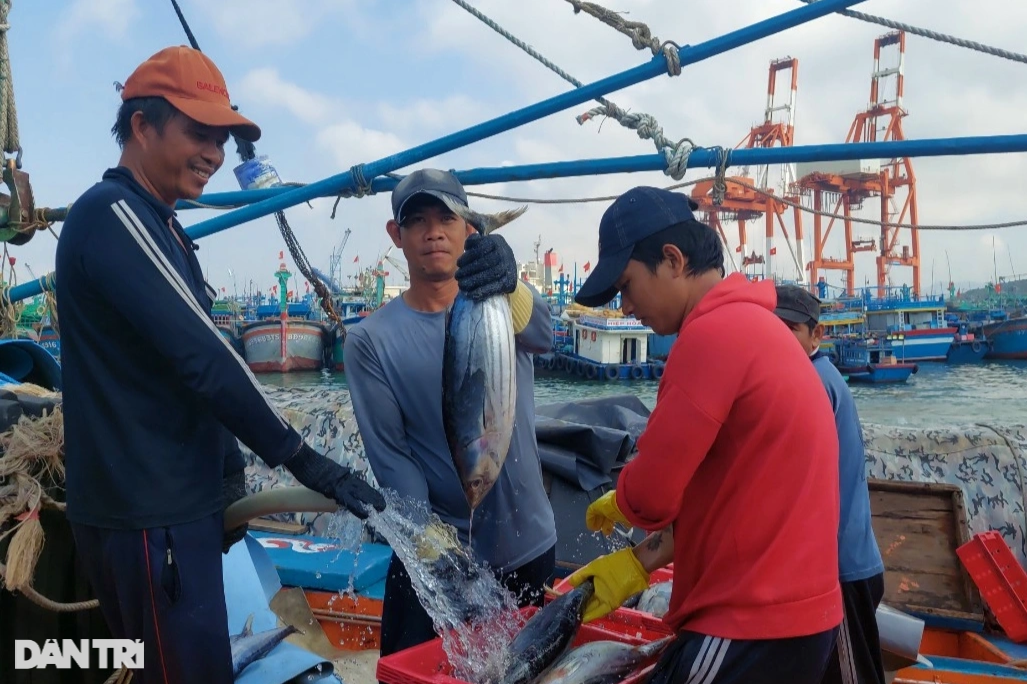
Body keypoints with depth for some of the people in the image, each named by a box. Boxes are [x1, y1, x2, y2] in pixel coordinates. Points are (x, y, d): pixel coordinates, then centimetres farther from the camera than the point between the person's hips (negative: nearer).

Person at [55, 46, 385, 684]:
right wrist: (302, 458, -21)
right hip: (147, 513, -10)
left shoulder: (152, 223, 15)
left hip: (175, 500, 10)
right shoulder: (113, 213, -16)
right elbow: (199, 355, -24)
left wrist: (226, 459, 16)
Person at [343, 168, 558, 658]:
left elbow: (542, 336, -27)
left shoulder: (504, 303, -4)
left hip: (530, 545, 3)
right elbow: (389, 456, -11)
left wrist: (509, 289, -49)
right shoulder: (370, 341, -8)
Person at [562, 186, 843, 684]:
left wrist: (612, 506, 3)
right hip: (790, 611, 10)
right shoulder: (751, 323, 12)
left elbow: (650, 494, -20)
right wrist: (637, 563, 10)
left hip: (750, 627, -9)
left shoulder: (713, 333, -20)